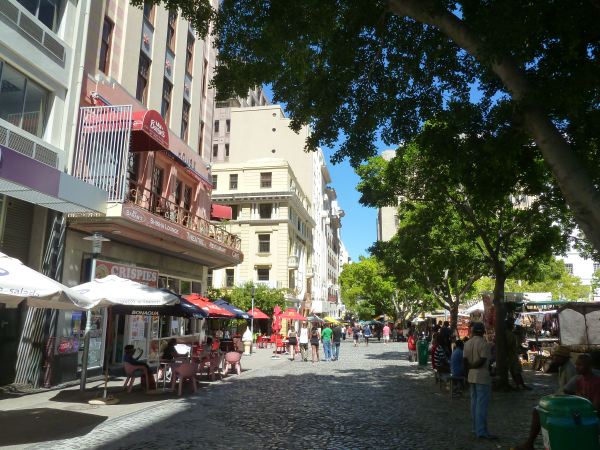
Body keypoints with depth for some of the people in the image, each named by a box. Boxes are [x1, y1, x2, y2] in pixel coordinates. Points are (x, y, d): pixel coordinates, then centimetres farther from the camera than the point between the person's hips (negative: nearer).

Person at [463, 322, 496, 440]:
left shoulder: (467, 343, 6)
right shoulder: (484, 344, -14)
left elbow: (464, 360, 5)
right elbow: (482, 361, -19)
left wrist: (468, 372, 12)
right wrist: (471, 366, -5)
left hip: (472, 376, 7)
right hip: (482, 377, -7)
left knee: (475, 402, 13)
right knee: (482, 404, -6)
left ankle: (476, 428, 19)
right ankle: (481, 431, -5)